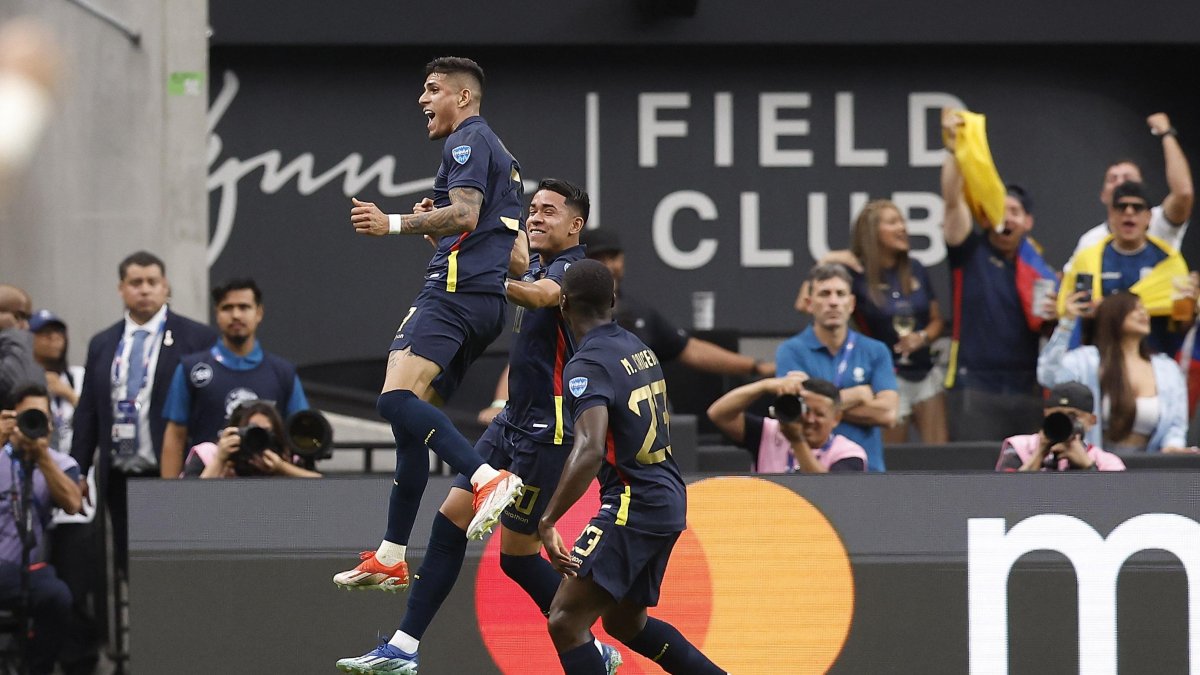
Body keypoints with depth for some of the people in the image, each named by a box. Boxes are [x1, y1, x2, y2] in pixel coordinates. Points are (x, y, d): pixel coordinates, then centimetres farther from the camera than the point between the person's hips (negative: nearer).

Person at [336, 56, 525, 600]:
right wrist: (433, 222, 23)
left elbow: (465, 213, -18)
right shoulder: (499, 152, 28)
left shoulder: (468, 139, -3)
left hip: (457, 289, -10)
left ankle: (488, 478, -41)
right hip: (488, 302, 10)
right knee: (413, 416, 11)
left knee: (398, 398, -26)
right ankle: (392, 556, 13)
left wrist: (395, 224, -19)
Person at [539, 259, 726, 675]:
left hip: (633, 506, -9)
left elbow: (590, 450, -30)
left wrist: (547, 522, -31)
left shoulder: (587, 366, -16)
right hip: (669, 499, 9)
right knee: (623, 621, 23)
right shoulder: (638, 347, 11)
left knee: (565, 621, -10)